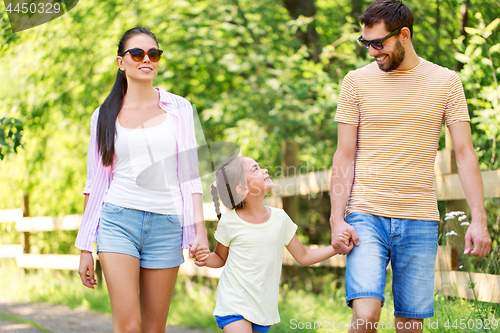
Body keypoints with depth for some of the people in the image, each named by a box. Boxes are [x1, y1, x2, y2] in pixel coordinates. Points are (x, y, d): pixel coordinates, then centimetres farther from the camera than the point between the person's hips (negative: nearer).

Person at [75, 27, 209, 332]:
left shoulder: (178, 109, 7)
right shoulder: (104, 116, 8)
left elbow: (189, 174, 6)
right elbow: (95, 183, 11)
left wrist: (200, 230, -5)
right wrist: (85, 248, 9)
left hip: (166, 225, 1)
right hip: (118, 220, -1)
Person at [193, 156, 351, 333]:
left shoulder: (279, 218, 2)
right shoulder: (229, 222, -6)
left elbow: (303, 256, 11)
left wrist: (335, 248, -1)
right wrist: (205, 258, -12)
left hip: (264, 308, 4)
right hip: (234, 304, -4)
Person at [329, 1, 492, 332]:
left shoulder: (446, 82, 5)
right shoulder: (357, 81, 4)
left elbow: (465, 153, 3)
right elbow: (344, 156, 5)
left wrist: (479, 219, -5)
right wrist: (337, 219, -5)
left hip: (420, 221, 1)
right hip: (366, 217, -1)